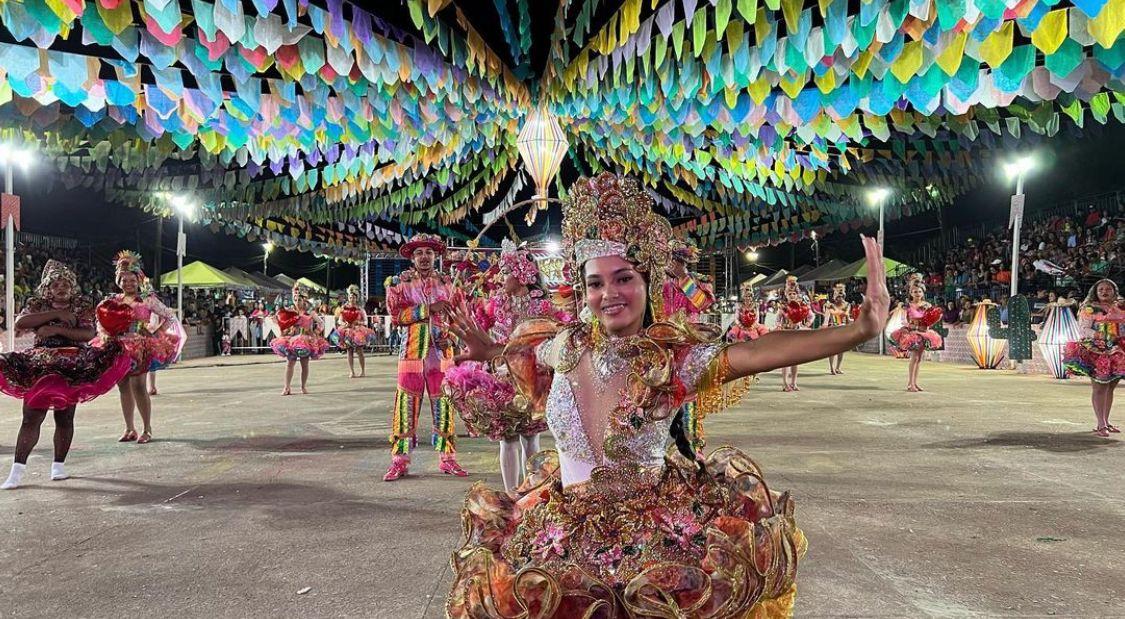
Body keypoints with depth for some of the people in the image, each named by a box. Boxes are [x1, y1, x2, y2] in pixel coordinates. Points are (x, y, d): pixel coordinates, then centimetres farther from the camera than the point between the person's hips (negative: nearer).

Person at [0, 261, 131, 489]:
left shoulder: (82, 306, 6)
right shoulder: (37, 304, 9)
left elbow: (89, 334, -7)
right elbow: (20, 323, -10)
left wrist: (57, 329, -17)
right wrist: (55, 313, -14)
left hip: (72, 367, 0)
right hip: (41, 366, 0)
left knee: (65, 419, 3)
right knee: (31, 418, -4)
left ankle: (58, 464, 16)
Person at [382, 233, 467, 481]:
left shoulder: (445, 282, 12)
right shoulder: (400, 282, 4)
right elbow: (396, 315, -9)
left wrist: (449, 336, -4)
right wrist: (429, 309, -15)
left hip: (441, 350, 2)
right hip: (412, 350, -2)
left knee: (443, 402, 4)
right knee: (407, 402, -3)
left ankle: (447, 457, 13)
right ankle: (400, 459, 4)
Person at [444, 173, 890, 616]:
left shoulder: (674, 357, -14)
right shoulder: (567, 345, -2)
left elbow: (759, 352, -30)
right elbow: (523, 349, 22)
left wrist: (860, 329, -42)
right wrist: (489, 349, 38)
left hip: (654, 530, -3)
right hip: (567, 531, 4)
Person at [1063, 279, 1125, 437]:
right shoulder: (1089, 308, -3)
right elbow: (1083, 329, -10)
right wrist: (1100, 336, -23)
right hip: (1096, 352, -6)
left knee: (1110, 387, 10)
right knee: (1100, 388, -7)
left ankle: (1105, 421, 20)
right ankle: (1101, 425, -5)